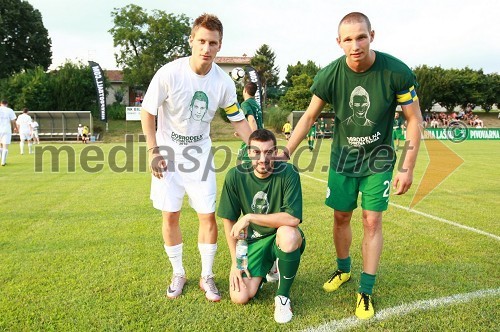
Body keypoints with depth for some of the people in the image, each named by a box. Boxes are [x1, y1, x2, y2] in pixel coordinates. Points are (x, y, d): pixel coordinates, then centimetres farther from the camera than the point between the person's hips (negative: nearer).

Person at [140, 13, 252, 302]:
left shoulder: (223, 81, -11)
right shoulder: (169, 73, -19)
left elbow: (238, 121, 0)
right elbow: (147, 113, -8)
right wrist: (154, 152, -11)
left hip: (200, 153, 2)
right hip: (168, 153, -1)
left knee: (208, 215, 0)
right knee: (170, 216, 5)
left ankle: (207, 277, 18)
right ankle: (178, 274, 25)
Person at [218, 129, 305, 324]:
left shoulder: (288, 173, -20)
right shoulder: (236, 176, -12)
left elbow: (293, 219, -30)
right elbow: (229, 220, -2)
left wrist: (250, 217, -27)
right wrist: (235, 261, -3)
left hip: (282, 240, -2)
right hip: (253, 241, 2)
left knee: (288, 234, -38)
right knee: (240, 297, -14)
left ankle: (282, 296, -11)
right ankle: (265, 271, 22)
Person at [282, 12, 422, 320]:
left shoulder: (397, 71, -20)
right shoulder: (330, 74, -15)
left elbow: (415, 119, -10)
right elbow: (310, 116, -4)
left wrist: (407, 167, -12)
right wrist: (285, 152, -11)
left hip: (378, 159, -2)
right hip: (343, 156, 2)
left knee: (372, 221, -2)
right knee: (341, 216, 10)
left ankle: (366, 291, 12)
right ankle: (343, 270, 35)